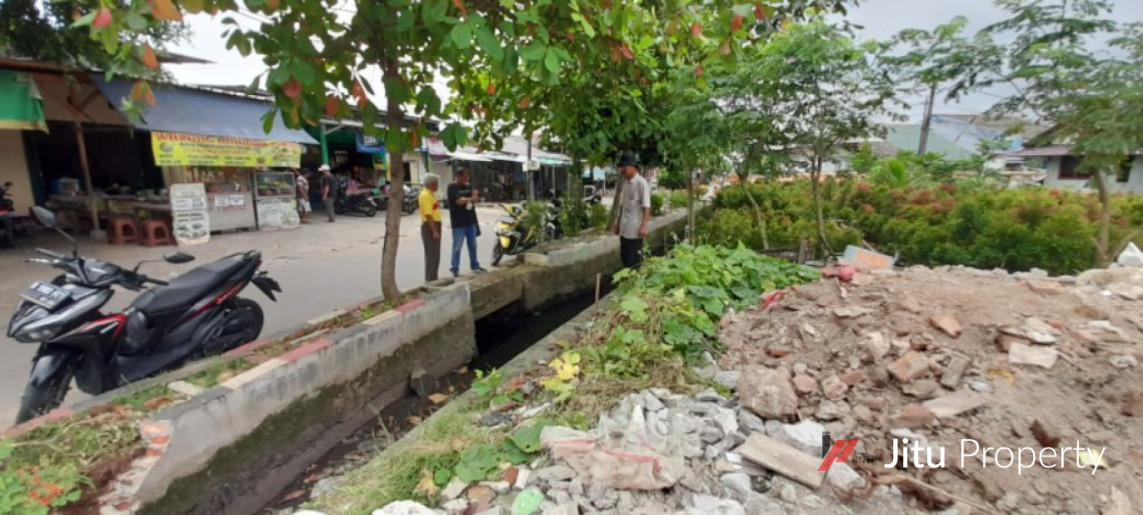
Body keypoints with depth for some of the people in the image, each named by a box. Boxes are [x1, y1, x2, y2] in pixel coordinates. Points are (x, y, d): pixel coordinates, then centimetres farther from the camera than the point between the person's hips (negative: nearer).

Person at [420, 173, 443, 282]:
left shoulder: (430, 194, 16)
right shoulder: (426, 195, -15)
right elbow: (428, 215, -22)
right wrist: (434, 231, -25)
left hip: (434, 226, 10)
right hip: (430, 227, -10)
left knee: (435, 255, 15)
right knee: (432, 255, -6)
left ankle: (432, 279, 23)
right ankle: (430, 280, -1)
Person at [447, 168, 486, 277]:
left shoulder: (469, 186, 11)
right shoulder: (452, 187, -8)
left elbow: (475, 199, 14)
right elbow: (459, 201, -19)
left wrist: (475, 195, -9)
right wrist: (471, 198, -4)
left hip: (471, 221, 6)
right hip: (458, 223, -6)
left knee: (473, 246, 12)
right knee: (457, 247, -2)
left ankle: (475, 266, 22)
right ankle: (455, 269, 6)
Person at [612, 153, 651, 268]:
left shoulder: (641, 183, -12)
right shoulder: (626, 183, 10)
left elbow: (646, 207, -16)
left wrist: (643, 226, -21)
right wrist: (618, 223, 17)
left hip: (635, 230, -7)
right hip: (624, 229, 8)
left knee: (634, 260, 0)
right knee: (625, 258, 13)